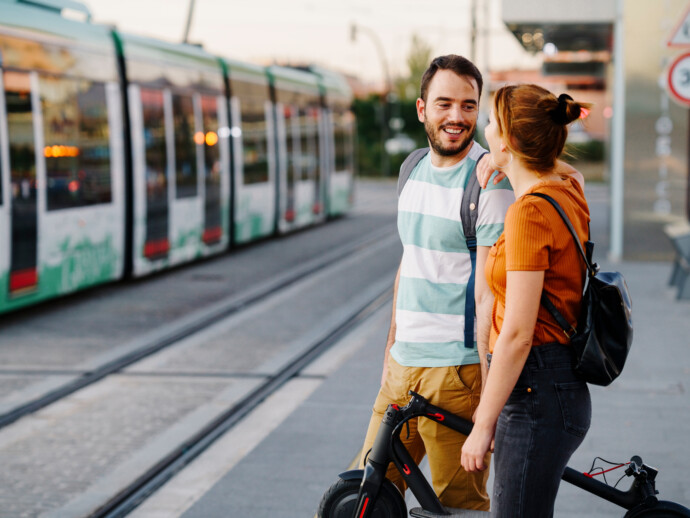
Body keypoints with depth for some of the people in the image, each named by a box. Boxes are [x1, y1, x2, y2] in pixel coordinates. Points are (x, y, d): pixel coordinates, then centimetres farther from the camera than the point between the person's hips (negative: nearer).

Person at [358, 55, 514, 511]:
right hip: (405, 364, 7)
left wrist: (490, 396, -18)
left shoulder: (490, 183, -13)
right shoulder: (414, 169, 11)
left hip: (458, 369, -7)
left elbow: (490, 295, -17)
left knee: (459, 502, 1)